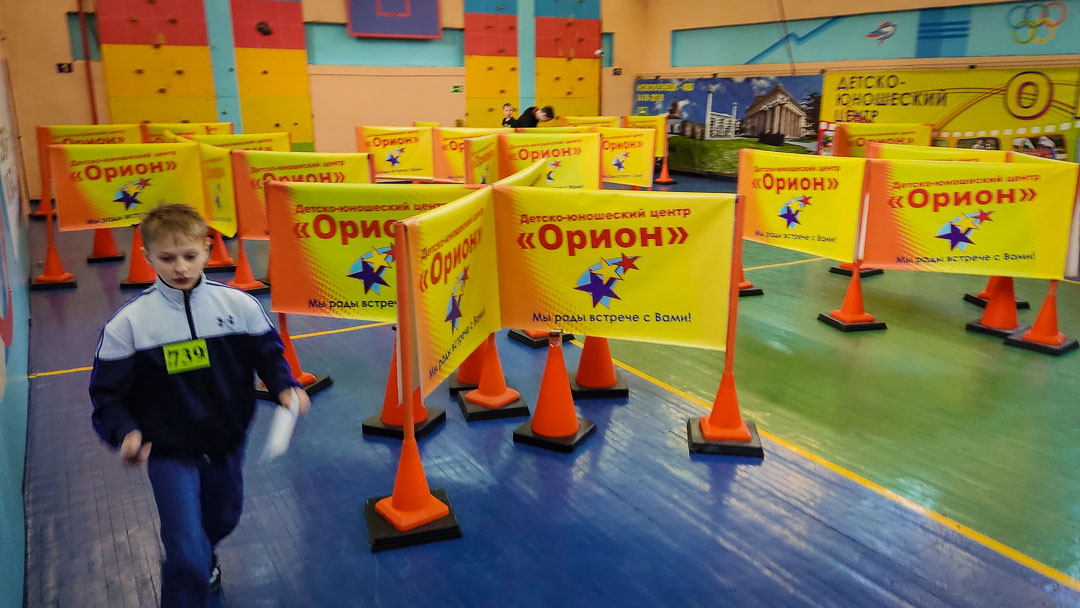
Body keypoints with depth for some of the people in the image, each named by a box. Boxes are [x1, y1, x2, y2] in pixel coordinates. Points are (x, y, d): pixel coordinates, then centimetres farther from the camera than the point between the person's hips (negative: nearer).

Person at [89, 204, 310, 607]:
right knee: (188, 559, -9)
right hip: (169, 452, -3)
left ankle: (201, 559, 61)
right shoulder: (127, 323, -14)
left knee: (222, 519, 27)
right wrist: (125, 432, -26)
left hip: (228, 442, 3)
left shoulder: (239, 304, -11)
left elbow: (268, 352, 2)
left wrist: (285, 387, -18)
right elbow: (109, 392, -8)